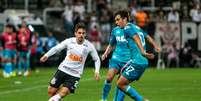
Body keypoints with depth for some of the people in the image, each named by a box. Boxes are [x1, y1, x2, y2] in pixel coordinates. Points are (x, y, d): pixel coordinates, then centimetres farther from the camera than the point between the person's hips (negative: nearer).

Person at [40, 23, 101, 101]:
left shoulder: (89, 46, -8)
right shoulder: (69, 41, -7)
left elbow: (96, 59, 4)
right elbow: (56, 48, 4)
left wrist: (97, 71, -10)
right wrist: (46, 55, -11)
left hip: (75, 75, -2)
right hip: (63, 69, 2)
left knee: (63, 93, -19)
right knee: (51, 92, 2)